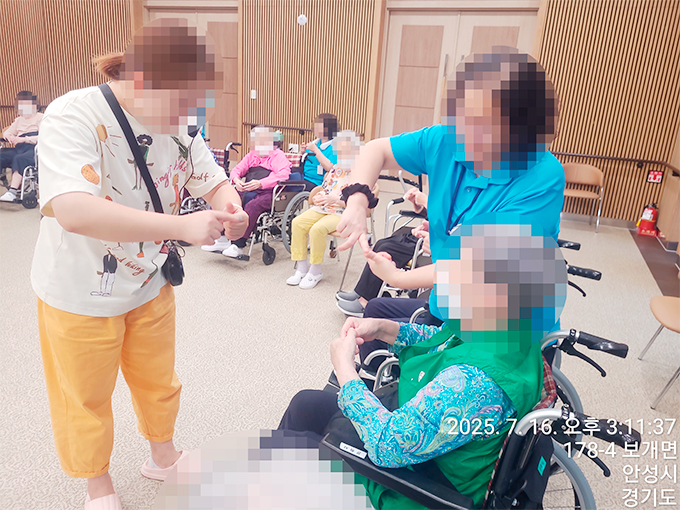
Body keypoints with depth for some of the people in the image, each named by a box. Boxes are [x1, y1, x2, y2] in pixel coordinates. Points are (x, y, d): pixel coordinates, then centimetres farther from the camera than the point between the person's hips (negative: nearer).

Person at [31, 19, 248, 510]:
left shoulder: (180, 123, -10)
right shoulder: (73, 116, -27)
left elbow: (215, 181, -1)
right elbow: (73, 211, -42)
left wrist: (230, 207, -25)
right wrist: (181, 225, -46)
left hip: (150, 286, 5)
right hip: (81, 296, -4)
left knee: (158, 381, 23)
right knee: (86, 399, 18)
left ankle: (164, 457, 52)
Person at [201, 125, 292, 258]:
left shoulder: (278, 155, 6)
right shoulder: (251, 155, 29)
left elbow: (284, 174, -12)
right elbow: (237, 169, 26)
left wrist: (260, 183, -22)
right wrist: (236, 180, -1)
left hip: (268, 193, -7)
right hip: (247, 191, 7)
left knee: (252, 206, -37)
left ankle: (238, 246, -34)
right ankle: (223, 240, -16)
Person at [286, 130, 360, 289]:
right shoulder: (335, 169, 16)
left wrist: (335, 200, -22)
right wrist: (318, 197, 0)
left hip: (343, 214, -7)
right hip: (322, 208, 7)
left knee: (318, 228, -32)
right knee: (298, 222, -15)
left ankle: (315, 271, -13)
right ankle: (302, 267, -8)